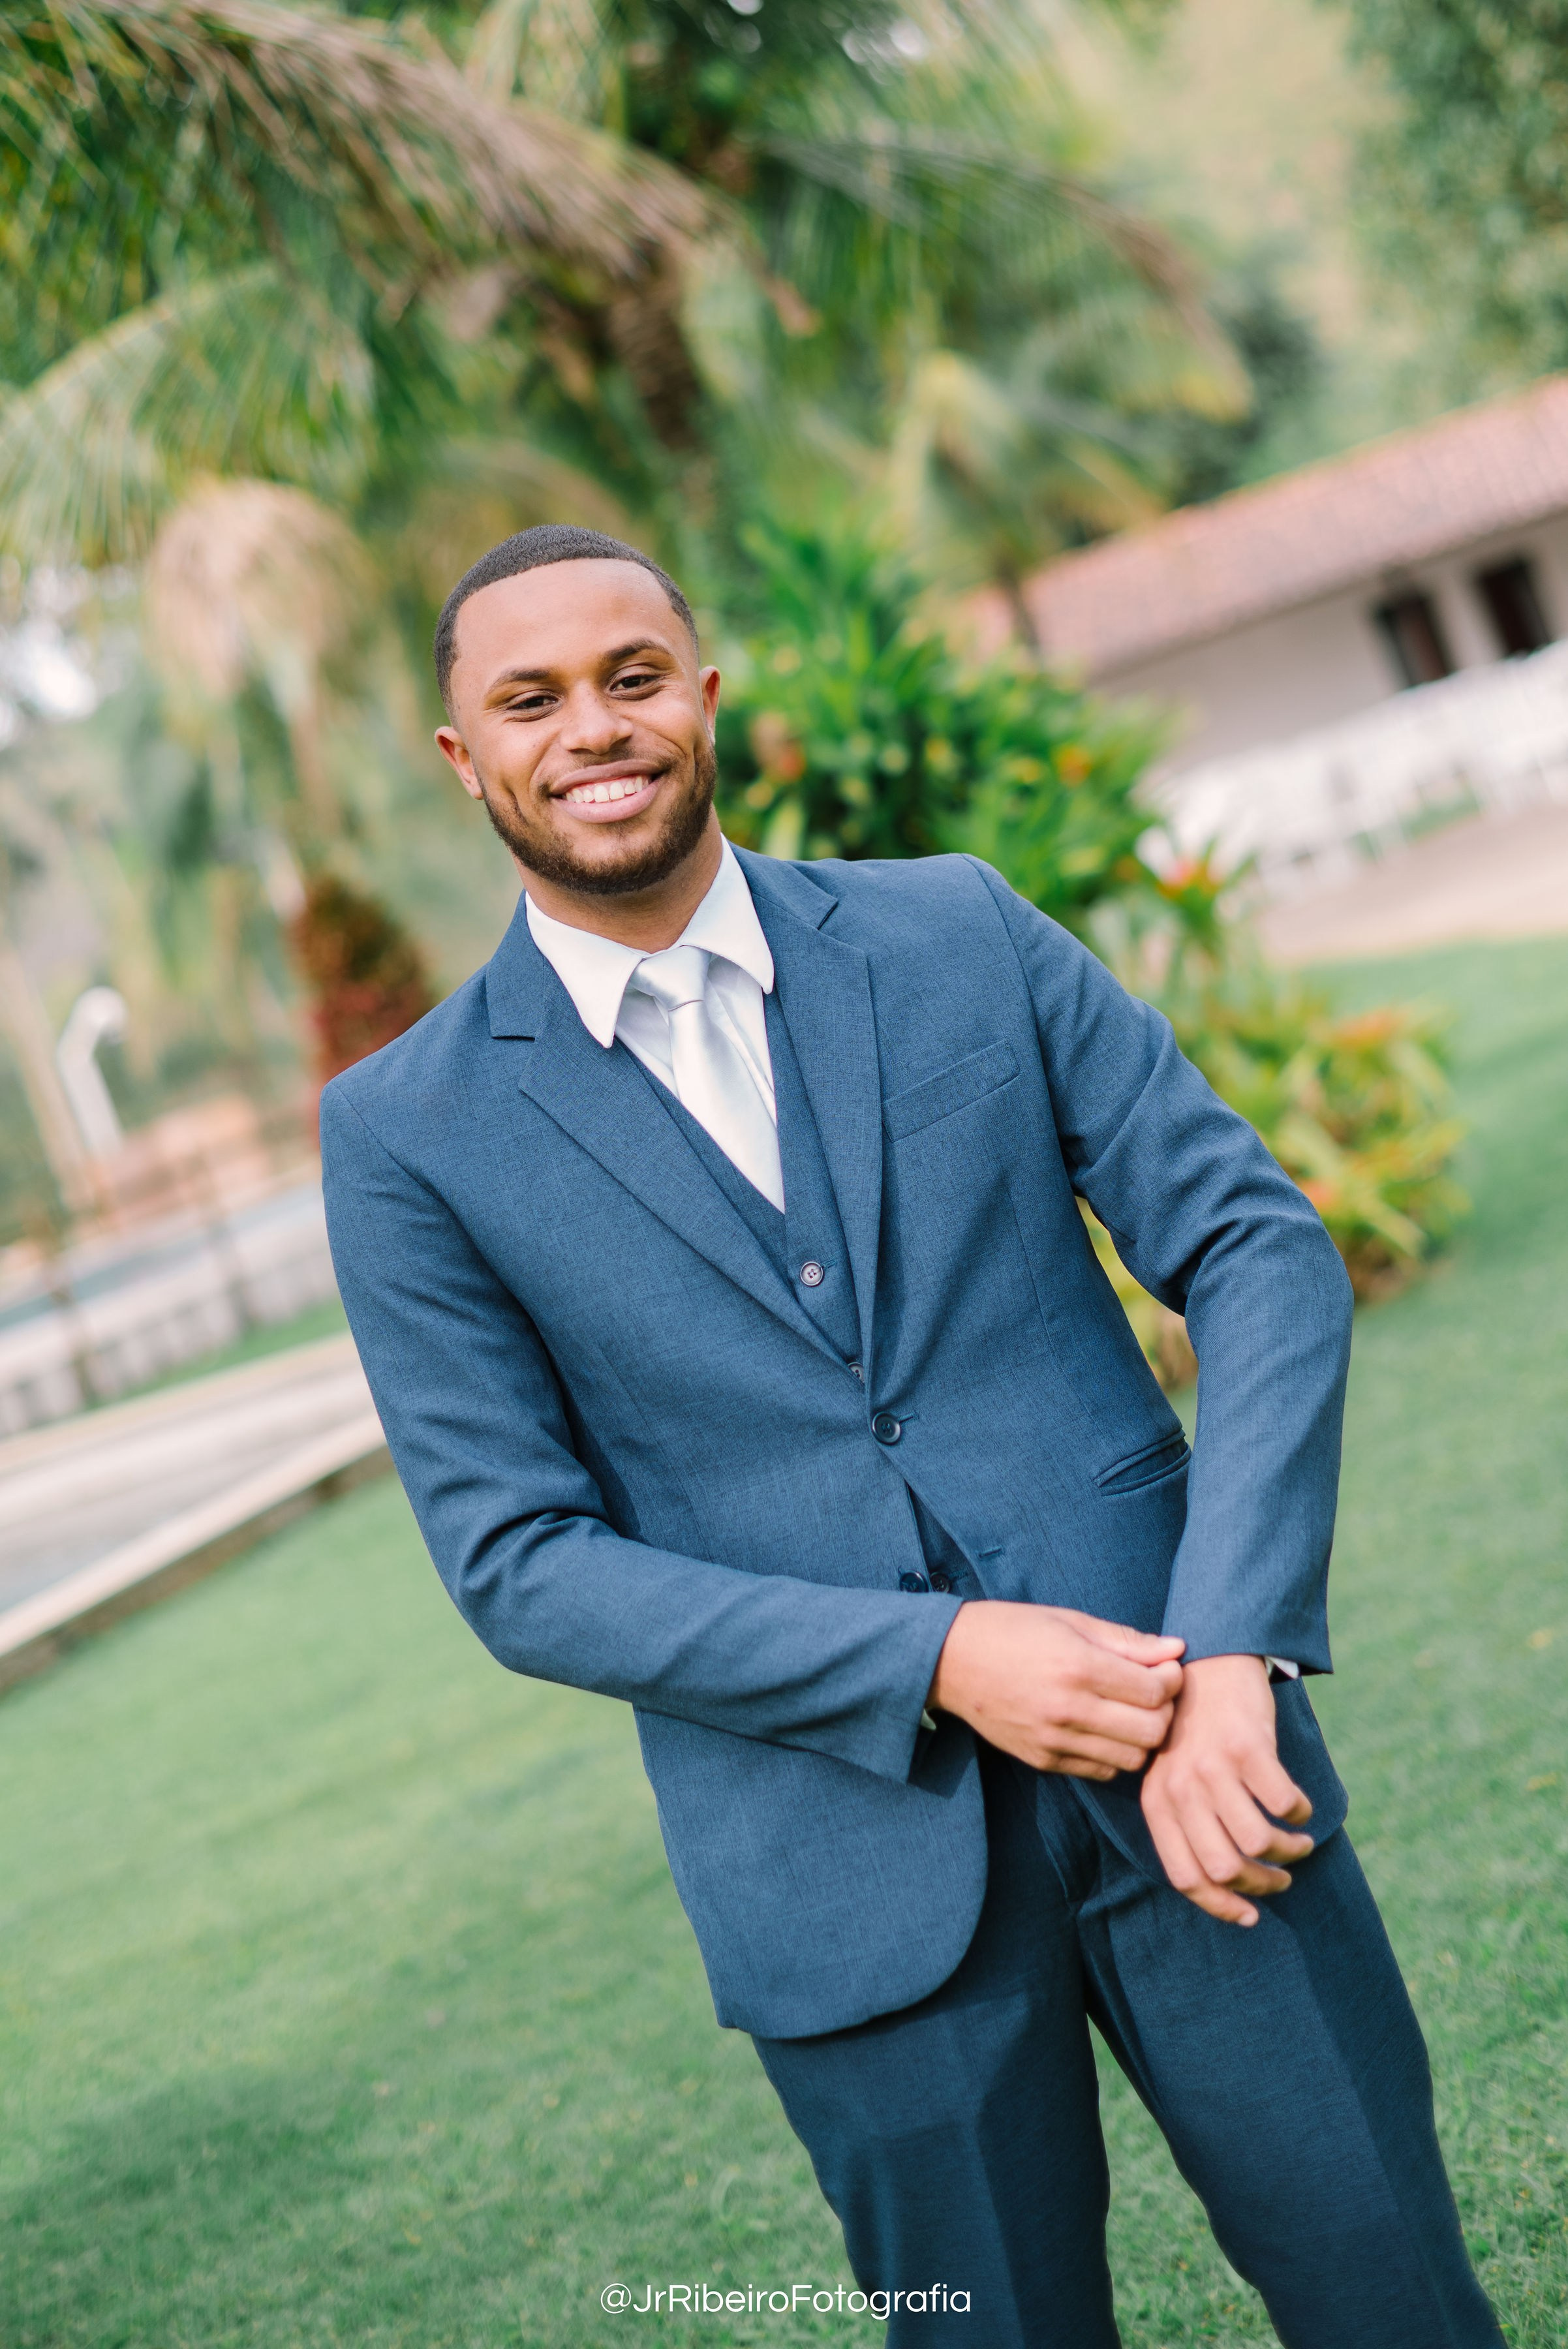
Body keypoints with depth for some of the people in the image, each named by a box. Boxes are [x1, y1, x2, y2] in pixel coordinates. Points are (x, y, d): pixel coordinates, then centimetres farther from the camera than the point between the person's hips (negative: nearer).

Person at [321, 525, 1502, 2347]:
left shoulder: (963, 934, 3)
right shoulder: (409, 1136, -1)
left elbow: (1260, 1250, -1)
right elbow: (518, 1562, -5)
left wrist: (1231, 1658, -15)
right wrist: (935, 1655, -16)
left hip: (1180, 1764, 2)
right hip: (863, 1871, -1)